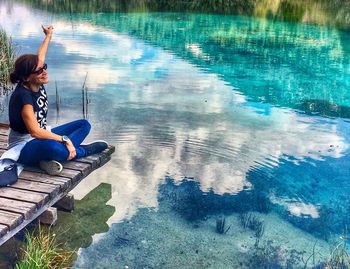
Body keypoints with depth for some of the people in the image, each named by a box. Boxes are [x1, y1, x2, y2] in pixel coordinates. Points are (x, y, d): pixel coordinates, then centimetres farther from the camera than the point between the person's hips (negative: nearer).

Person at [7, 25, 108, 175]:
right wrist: (65, 139, -33)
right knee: (53, 148, -43)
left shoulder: (37, 84, -4)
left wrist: (48, 36, 31)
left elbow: (40, 56, 16)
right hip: (24, 146, -10)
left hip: (43, 136, 10)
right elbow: (35, 131, -32)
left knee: (84, 124, 6)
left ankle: (53, 157, -15)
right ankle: (82, 151, -10)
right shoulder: (23, 95, -26)